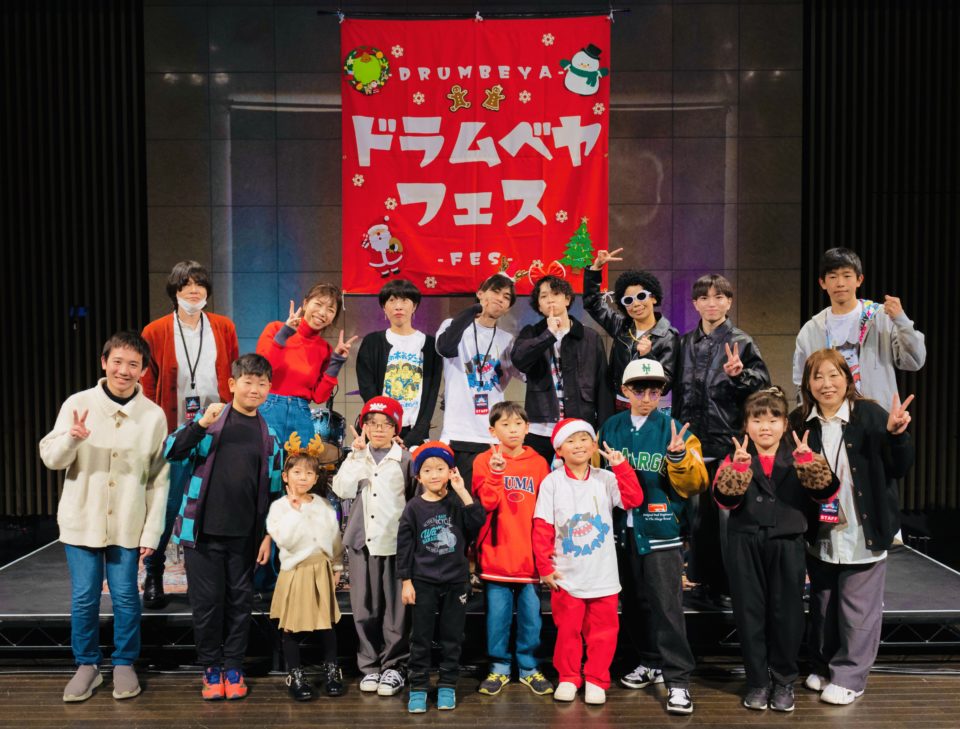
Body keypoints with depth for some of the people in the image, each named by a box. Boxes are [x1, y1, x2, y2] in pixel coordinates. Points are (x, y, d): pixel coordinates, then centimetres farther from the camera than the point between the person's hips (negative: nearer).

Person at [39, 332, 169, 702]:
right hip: (81, 521, 0)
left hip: (128, 525, 0)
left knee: (125, 597, 7)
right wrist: (71, 438, -25)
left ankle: (124, 664, 25)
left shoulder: (153, 415, -4)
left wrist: (152, 531, -3)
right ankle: (86, 665, 25)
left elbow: (159, 479, -1)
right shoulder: (77, 404, -6)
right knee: (83, 598, 7)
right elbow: (51, 459, -3)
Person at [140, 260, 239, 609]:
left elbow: (236, 377, 10)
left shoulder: (224, 328, 6)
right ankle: (153, 578, 17)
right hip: (174, 433, -2)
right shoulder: (155, 332, -1)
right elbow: (146, 387, 0)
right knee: (165, 506, 0)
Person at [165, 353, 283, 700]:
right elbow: (171, 451, -9)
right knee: (206, 601, 5)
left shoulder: (269, 435, 6)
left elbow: (274, 489, 9)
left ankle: (233, 667, 24)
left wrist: (269, 533, 4)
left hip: (245, 535, 2)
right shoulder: (210, 418, 0)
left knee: (240, 601, 10)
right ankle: (211, 667, 22)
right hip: (203, 530, -2)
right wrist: (201, 424, -22)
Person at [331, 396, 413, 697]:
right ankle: (369, 665, 18)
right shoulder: (356, 457, 11)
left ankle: (393, 666, 12)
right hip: (362, 541, 3)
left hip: (395, 542, -2)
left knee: (396, 607, 1)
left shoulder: (404, 458, 3)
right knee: (364, 607, 7)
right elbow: (343, 489, -6)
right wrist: (358, 454, -6)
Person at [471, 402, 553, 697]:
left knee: (531, 614, 8)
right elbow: (485, 504, -10)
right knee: (497, 614, 7)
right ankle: (499, 667, 22)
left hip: (529, 555, 2)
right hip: (497, 553, -1)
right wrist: (495, 473, -23)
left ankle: (528, 667, 23)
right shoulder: (484, 460, 0)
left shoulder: (539, 463, 5)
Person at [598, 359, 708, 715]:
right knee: (634, 601, 15)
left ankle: (678, 679, 4)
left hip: (661, 529, -4)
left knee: (666, 605, -5)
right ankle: (651, 662, 32)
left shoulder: (675, 430, -5)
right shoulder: (610, 429, 6)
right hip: (622, 529, 4)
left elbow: (694, 485, -9)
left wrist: (679, 457, -26)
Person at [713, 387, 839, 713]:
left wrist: (808, 461, -25)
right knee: (750, 612, 7)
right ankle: (757, 681, 20)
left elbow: (827, 492, -10)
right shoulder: (736, 458, 1)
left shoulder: (799, 455, 3)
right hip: (746, 545, 0)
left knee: (786, 612, 7)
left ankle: (784, 681, 23)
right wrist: (739, 466, -27)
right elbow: (724, 499, -12)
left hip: (787, 544, 0)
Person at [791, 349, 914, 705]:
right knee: (822, 606, 17)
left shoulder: (870, 415, -10)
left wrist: (896, 434, -27)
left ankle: (849, 676, 20)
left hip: (863, 532, -4)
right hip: (820, 535, 4)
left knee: (858, 609, 6)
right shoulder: (800, 423, 2)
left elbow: (900, 468, -10)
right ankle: (823, 666, 34)